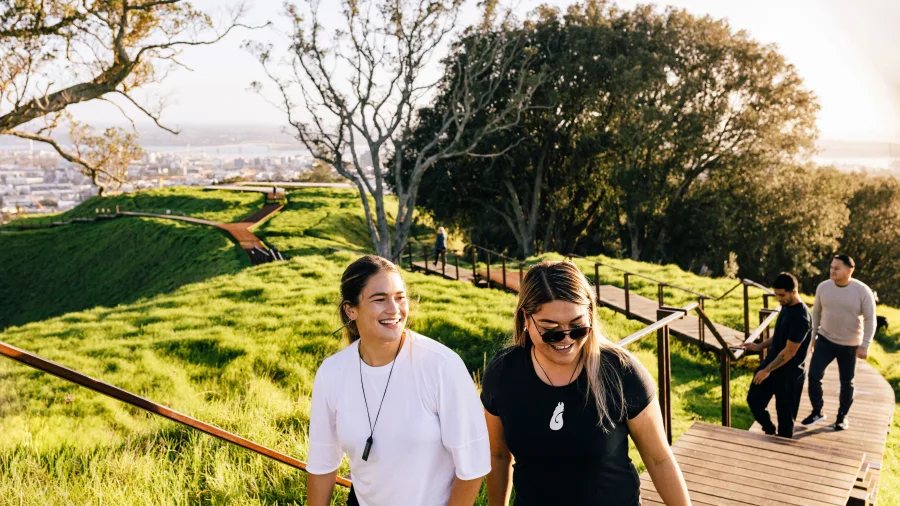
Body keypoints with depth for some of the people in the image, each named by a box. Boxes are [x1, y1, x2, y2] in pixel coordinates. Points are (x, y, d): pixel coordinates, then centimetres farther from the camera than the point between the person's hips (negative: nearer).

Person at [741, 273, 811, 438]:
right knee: (754, 400, 15)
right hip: (771, 363, 9)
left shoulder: (801, 318, -27)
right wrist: (760, 346, 12)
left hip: (789, 373, -9)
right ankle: (770, 432, 37)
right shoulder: (786, 306, 2)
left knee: (785, 414, 7)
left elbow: (789, 352, -24)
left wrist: (767, 370, -18)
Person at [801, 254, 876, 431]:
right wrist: (812, 336, 8)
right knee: (814, 375, -7)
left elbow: (870, 320, -11)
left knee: (846, 382, 11)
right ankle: (817, 411, 12)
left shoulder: (862, 291, -15)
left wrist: (864, 345, -15)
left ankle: (842, 416, 29)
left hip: (849, 345, -2)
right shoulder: (823, 287, -7)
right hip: (825, 340, 2)